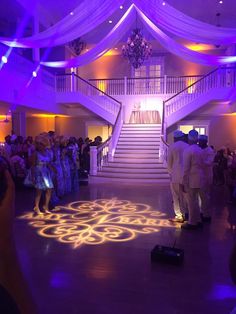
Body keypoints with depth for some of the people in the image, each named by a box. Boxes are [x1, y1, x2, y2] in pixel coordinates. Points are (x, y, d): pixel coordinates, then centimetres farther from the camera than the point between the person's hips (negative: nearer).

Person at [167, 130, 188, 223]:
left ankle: (179, 216, 5)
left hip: (176, 175, -4)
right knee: (185, 195, 15)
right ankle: (185, 214, 22)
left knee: (176, 196, 3)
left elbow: (169, 162, -2)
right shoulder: (187, 146, 5)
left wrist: (171, 172, 14)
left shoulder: (172, 147, -5)